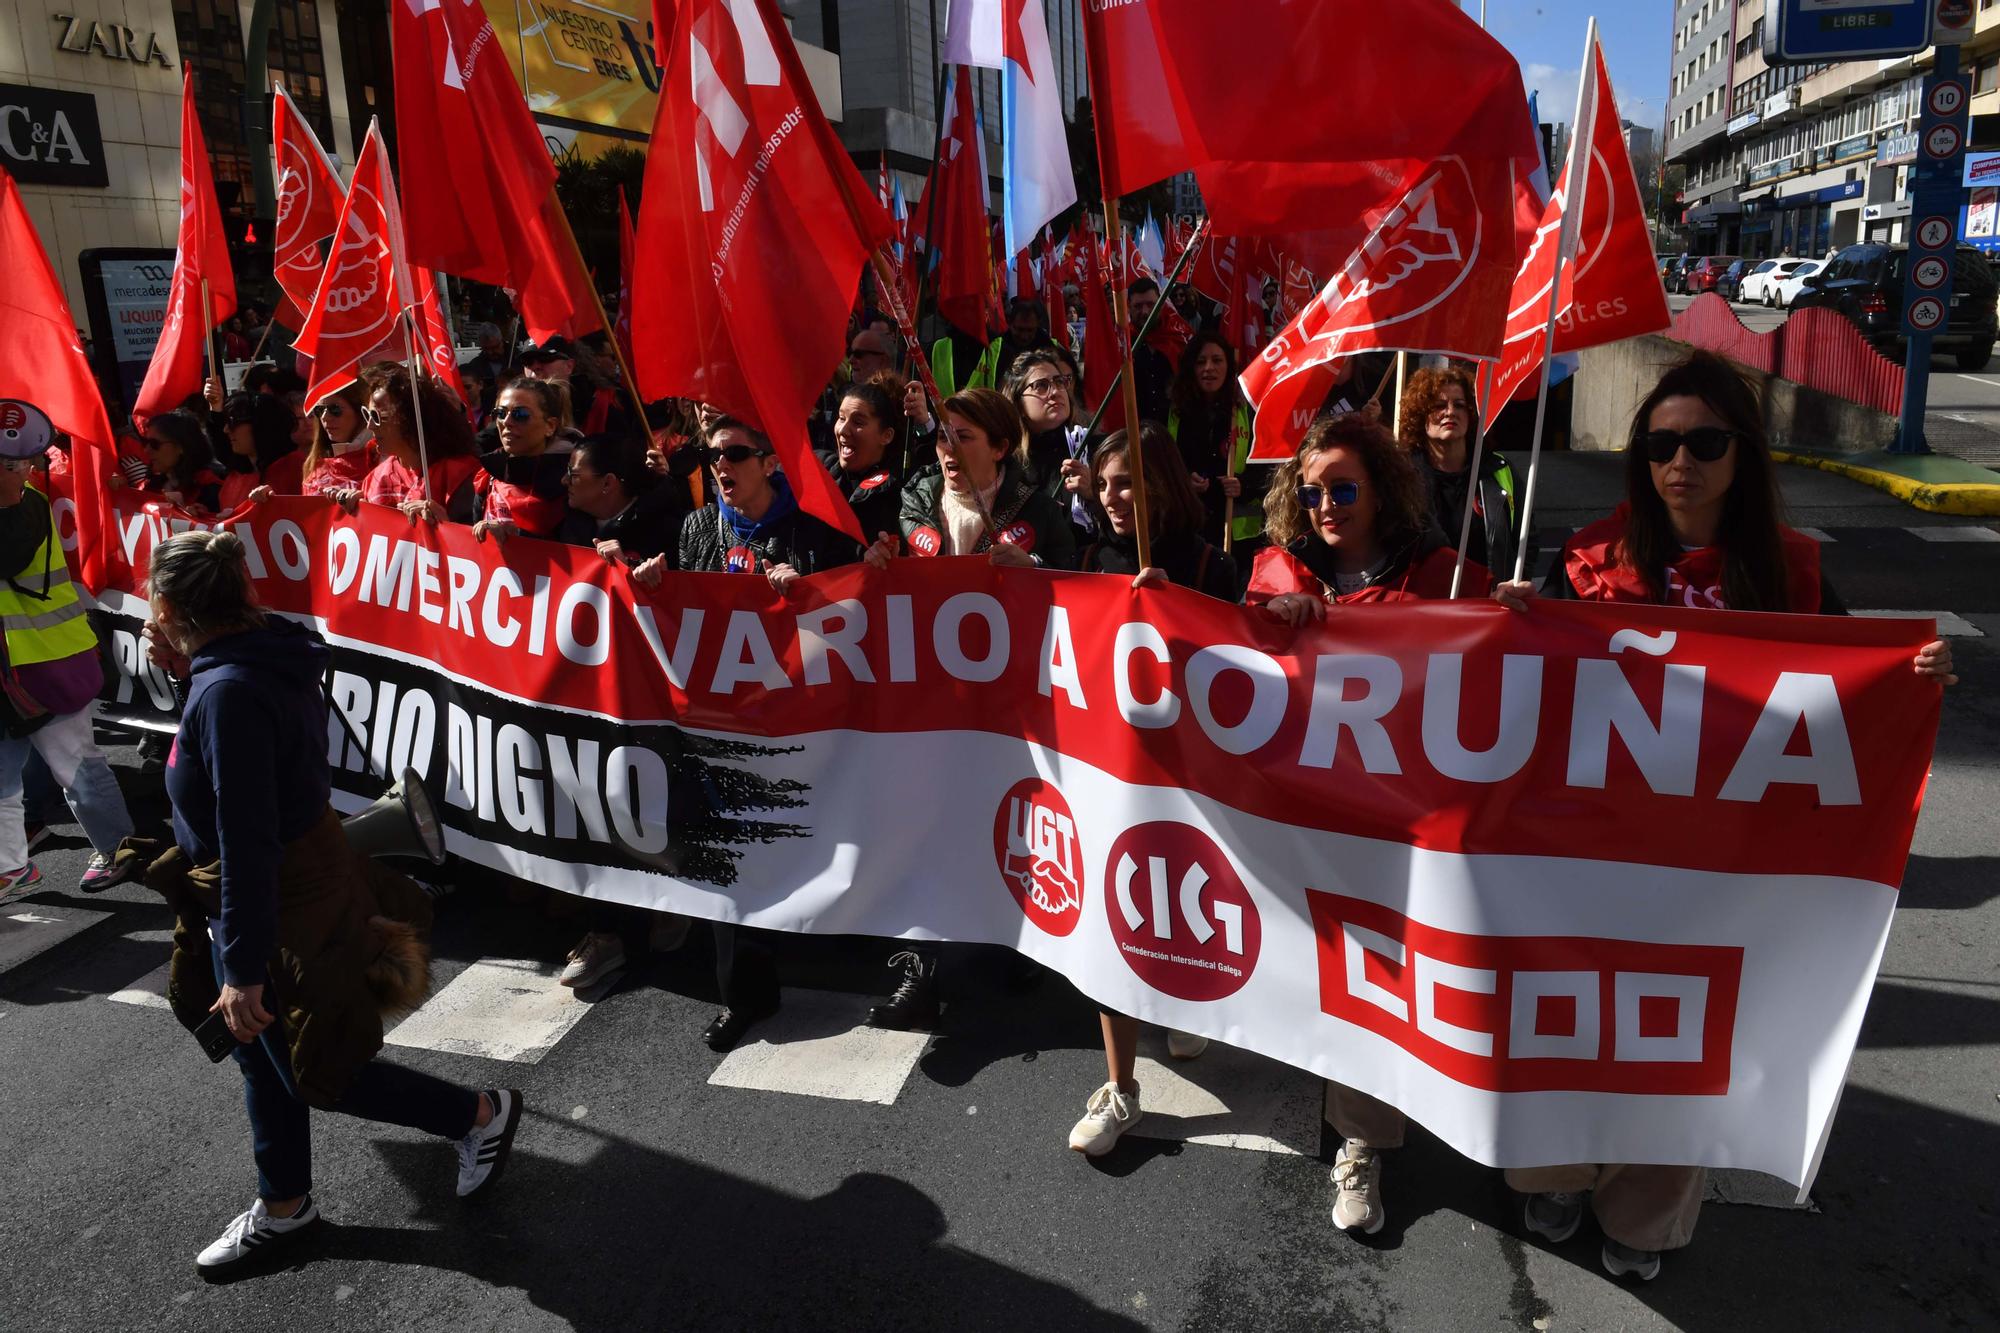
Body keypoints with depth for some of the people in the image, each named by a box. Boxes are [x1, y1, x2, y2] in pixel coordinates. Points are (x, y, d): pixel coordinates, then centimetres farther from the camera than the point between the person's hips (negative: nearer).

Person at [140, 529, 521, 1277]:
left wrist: (243, 969, -24)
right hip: (297, 883, 9)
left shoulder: (229, 691, -29)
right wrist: (186, 670, 6)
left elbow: (245, 844, -29)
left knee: (318, 1072, 8)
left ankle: (482, 1117, 25)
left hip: (285, 911, -9)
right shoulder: (261, 658, -1)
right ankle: (283, 1209, 42)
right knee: (262, 1060, 23)